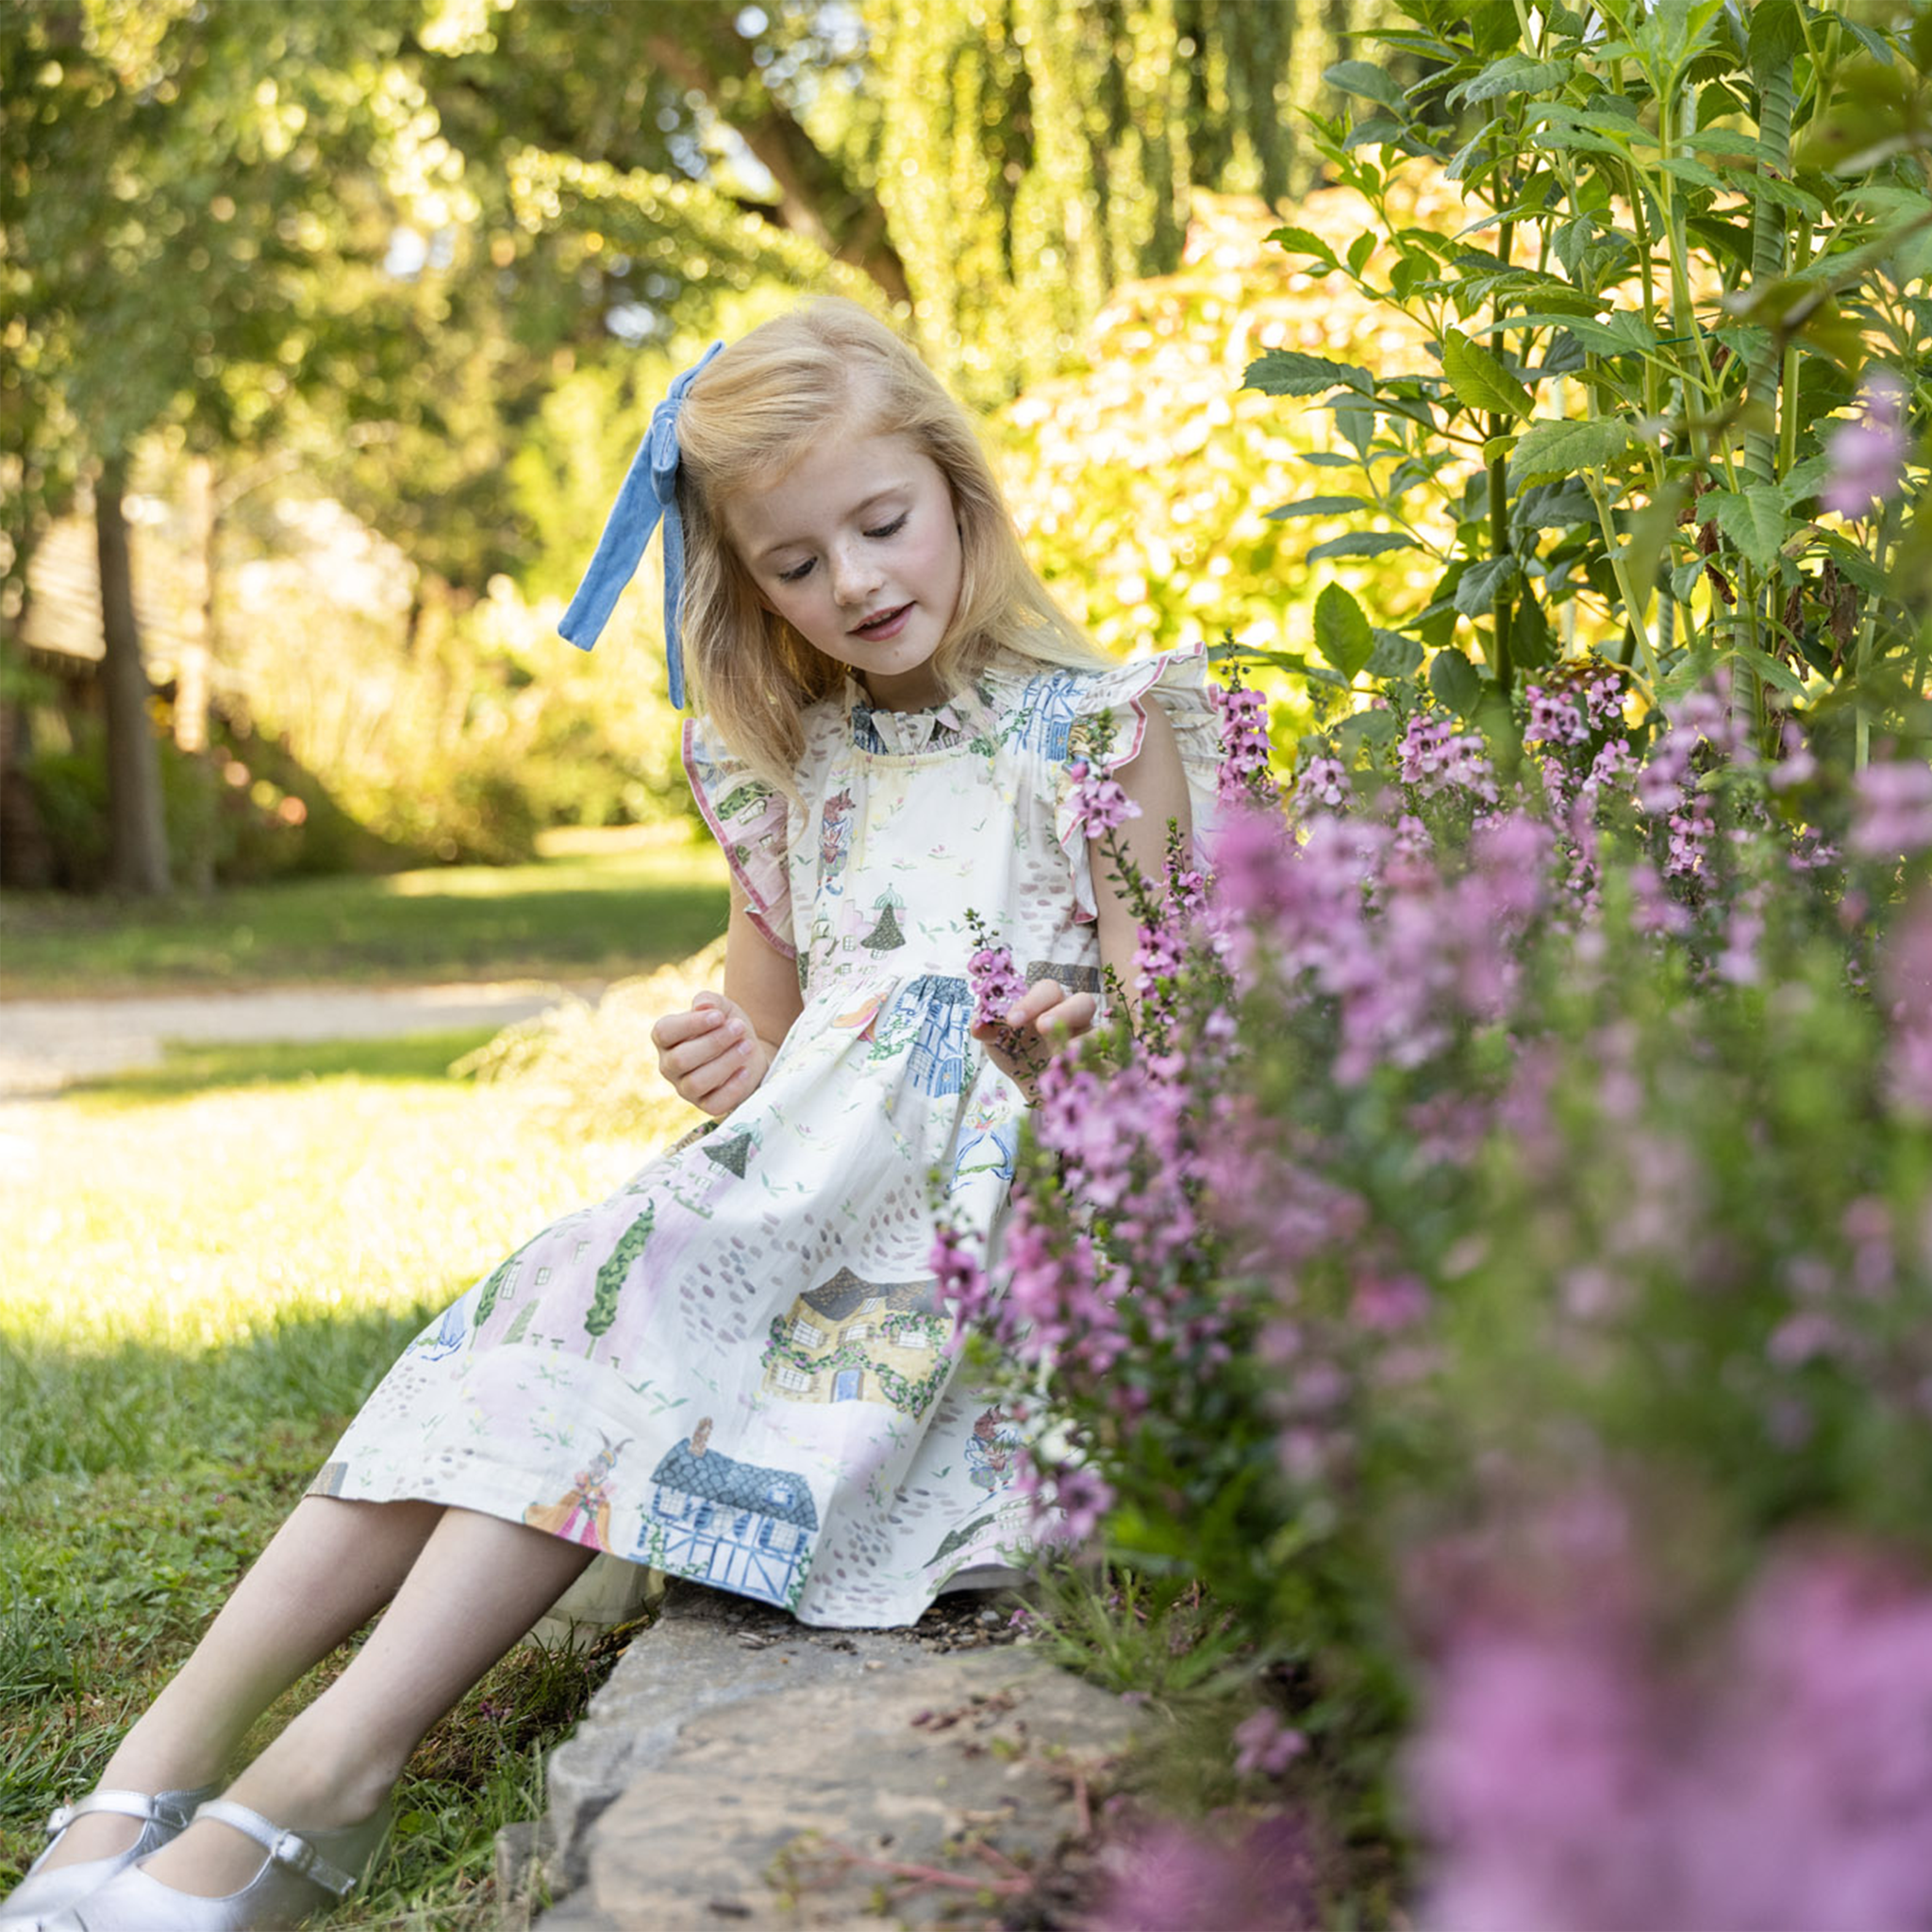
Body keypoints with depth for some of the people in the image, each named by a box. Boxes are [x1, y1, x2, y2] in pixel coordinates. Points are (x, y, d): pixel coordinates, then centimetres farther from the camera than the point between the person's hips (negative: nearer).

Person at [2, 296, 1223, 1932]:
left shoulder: (1099, 726, 1)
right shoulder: (783, 768, 15)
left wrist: (1080, 1036, -23)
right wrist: (735, 1069, -2)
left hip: (1002, 1199, -5)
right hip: (803, 1194, 5)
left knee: (657, 1295, -29)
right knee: (563, 1307, -23)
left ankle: (325, 1771, -34)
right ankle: (171, 1756, -28)